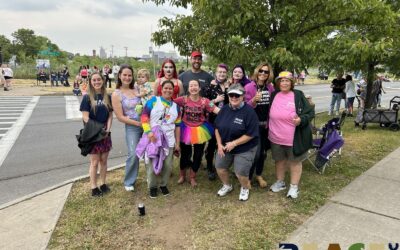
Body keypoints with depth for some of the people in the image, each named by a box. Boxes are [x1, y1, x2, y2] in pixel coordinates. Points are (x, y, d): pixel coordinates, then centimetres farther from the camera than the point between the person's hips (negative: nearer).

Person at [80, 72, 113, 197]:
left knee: (104, 160, 11)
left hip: (105, 133, 4)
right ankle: (94, 187, 14)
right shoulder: (87, 98, -5)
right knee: (94, 162, 3)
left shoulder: (107, 97, 6)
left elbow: (110, 115, 5)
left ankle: (103, 184, 25)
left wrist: (107, 129, -9)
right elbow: (85, 117, -10)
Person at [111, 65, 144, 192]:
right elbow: (120, 117, -9)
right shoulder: (116, 94, -6)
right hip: (132, 127, -4)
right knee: (133, 155, -10)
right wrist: (138, 123, -13)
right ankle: (129, 182, 13)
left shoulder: (137, 89, 5)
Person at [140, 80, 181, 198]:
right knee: (152, 164, 3)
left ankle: (163, 184, 29)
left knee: (167, 165, 5)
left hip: (168, 141, 3)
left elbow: (177, 126, 14)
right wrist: (149, 132, -19)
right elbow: (144, 116, -8)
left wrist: (177, 143, 11)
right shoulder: (154, 100, 0)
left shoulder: (176, 106, 13)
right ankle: (152, 186, 24)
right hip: (153, 139, -3)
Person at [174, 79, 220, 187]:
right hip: (186, 130, 0)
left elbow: (216, 110, -20)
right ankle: (182, 175, 40)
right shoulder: (183, 99, -8)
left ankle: (192, 177, 35)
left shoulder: (205, 101, -11)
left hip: (200, 131, 1)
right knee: (185, 153, 13)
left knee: (198, 155, 12)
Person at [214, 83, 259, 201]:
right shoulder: (224, 109, -1)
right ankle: (227, 186, 41)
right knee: (219, 167, 12)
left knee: (241, 172, -5)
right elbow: (217, 128, 5)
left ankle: (245, 188, 31)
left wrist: (234, 143, -23)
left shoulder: (249, 111, -20)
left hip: (244, 149, -6)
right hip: (225, 146, 6)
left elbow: (251, 134, -22)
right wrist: (219, 144, -6)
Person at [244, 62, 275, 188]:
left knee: (263, 152, 14)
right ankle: (248, 178, 12)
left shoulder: (270, 87, 5)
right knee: (255, 152, -7)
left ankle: (259, 175, 33)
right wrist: (254, 100, -30)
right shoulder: (249, 87, -9)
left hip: (266, 124, 5)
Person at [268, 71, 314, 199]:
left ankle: (294, 186, 25)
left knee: (295, 161, 10)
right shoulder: (274, 95, 4)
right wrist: (268, 125, 9)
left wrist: (301, 120, -25)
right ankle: (280, 182, 37)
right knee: (279, 160, 18)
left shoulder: (298, 95, -9)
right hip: (276, 137, 4)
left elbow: (310, 113, -8)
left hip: (294, 138, -4)